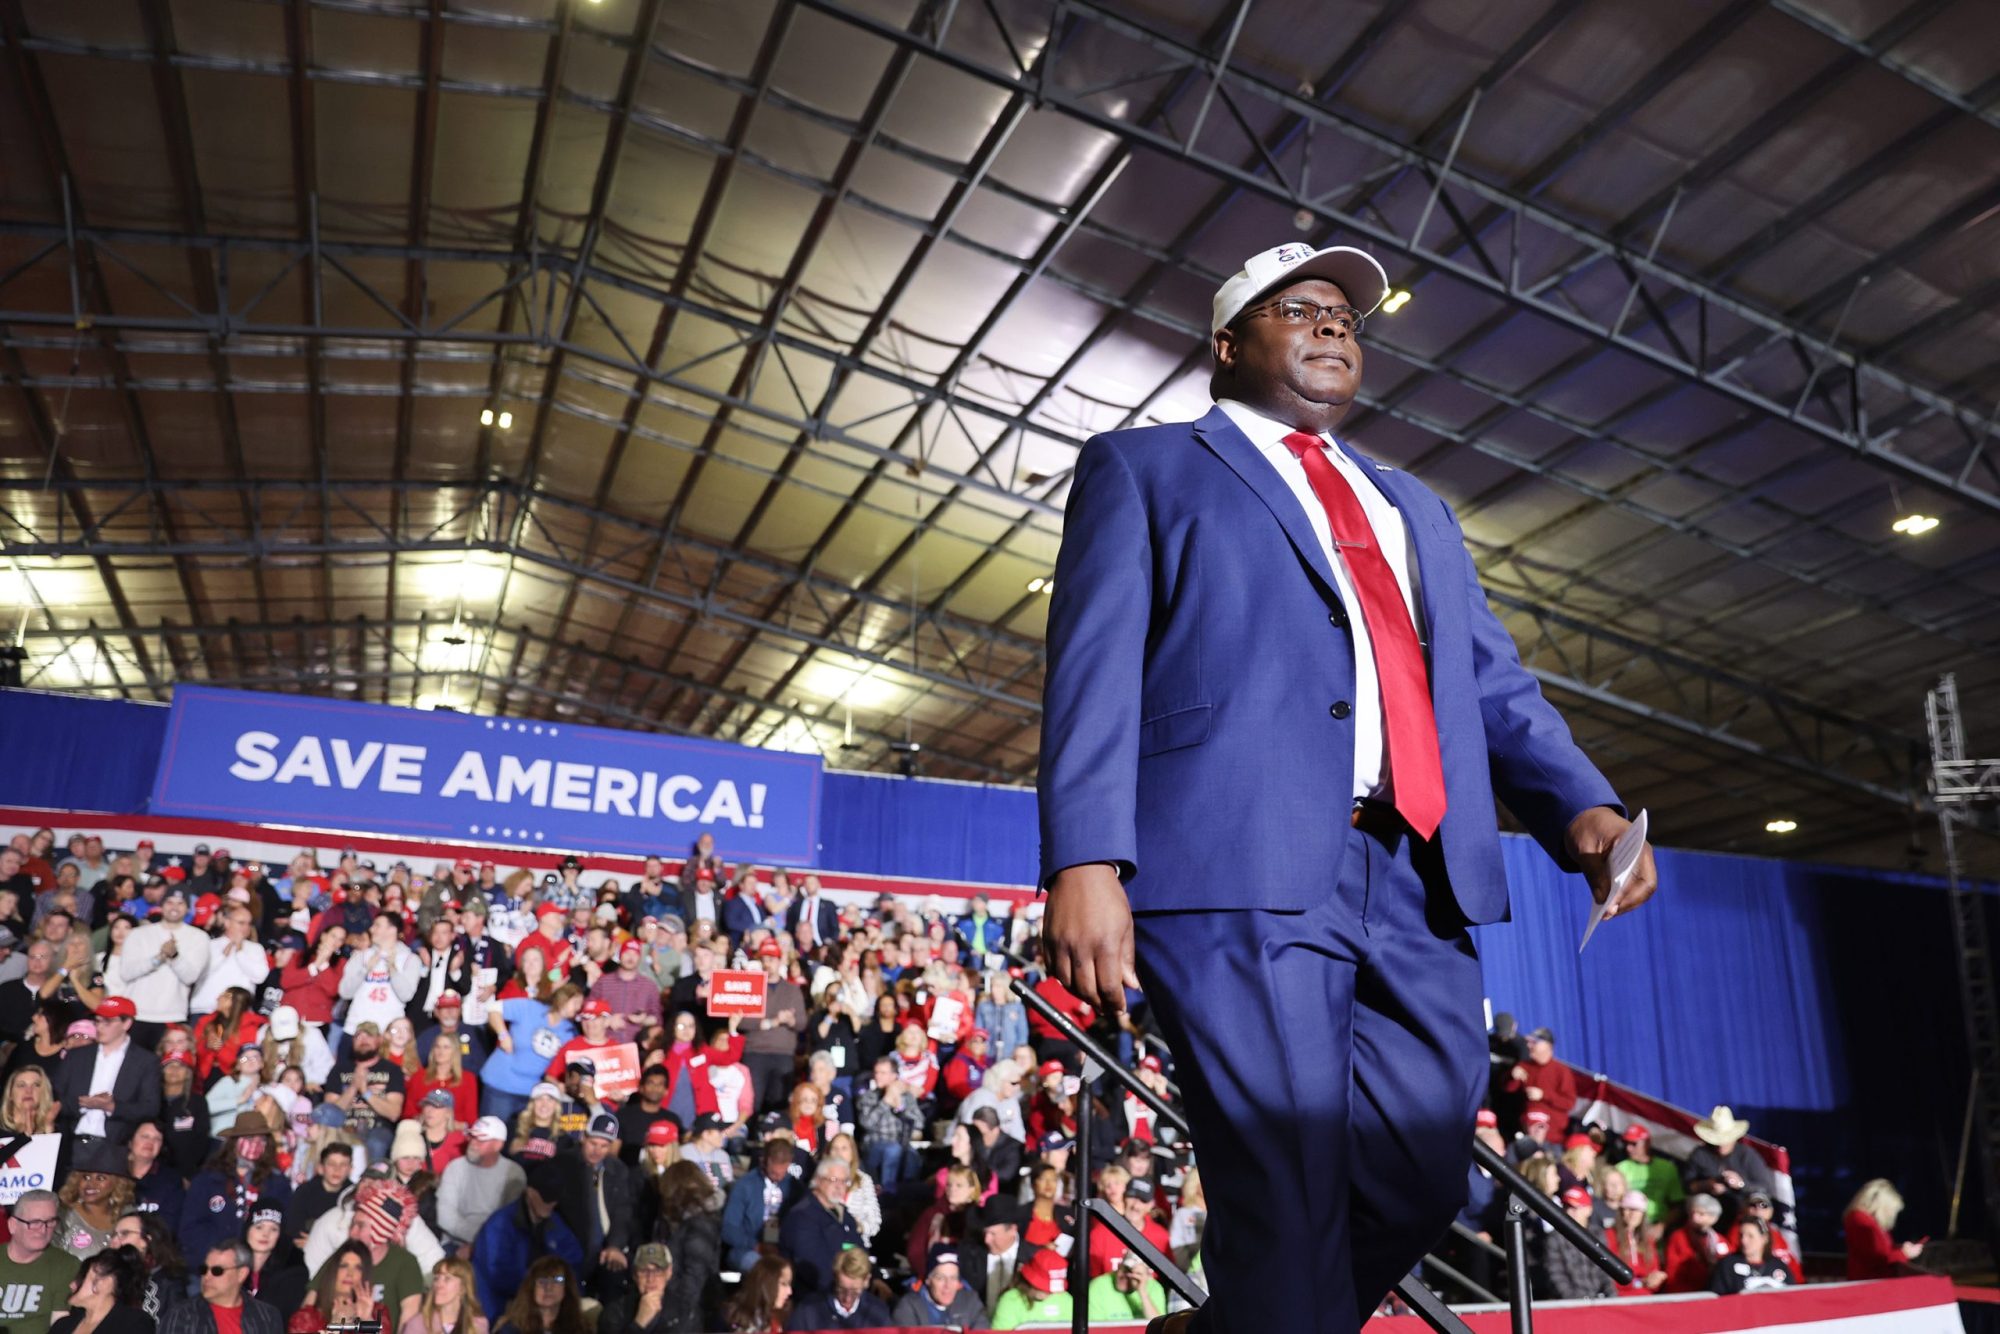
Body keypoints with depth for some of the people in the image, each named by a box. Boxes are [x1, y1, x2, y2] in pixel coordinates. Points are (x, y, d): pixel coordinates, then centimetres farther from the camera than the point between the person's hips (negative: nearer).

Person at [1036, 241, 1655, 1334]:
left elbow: (1493, 682, 21)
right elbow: (1094, 666, -1)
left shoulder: (1415, 509, 30)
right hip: (1241, 870, -6)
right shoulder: (1142, 467, 13)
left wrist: (1581, 803, 0)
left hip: (1420, 882, 6)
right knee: (1289, 1201, -6)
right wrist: (1085, 862, -15)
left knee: (1420, 1184, 6)